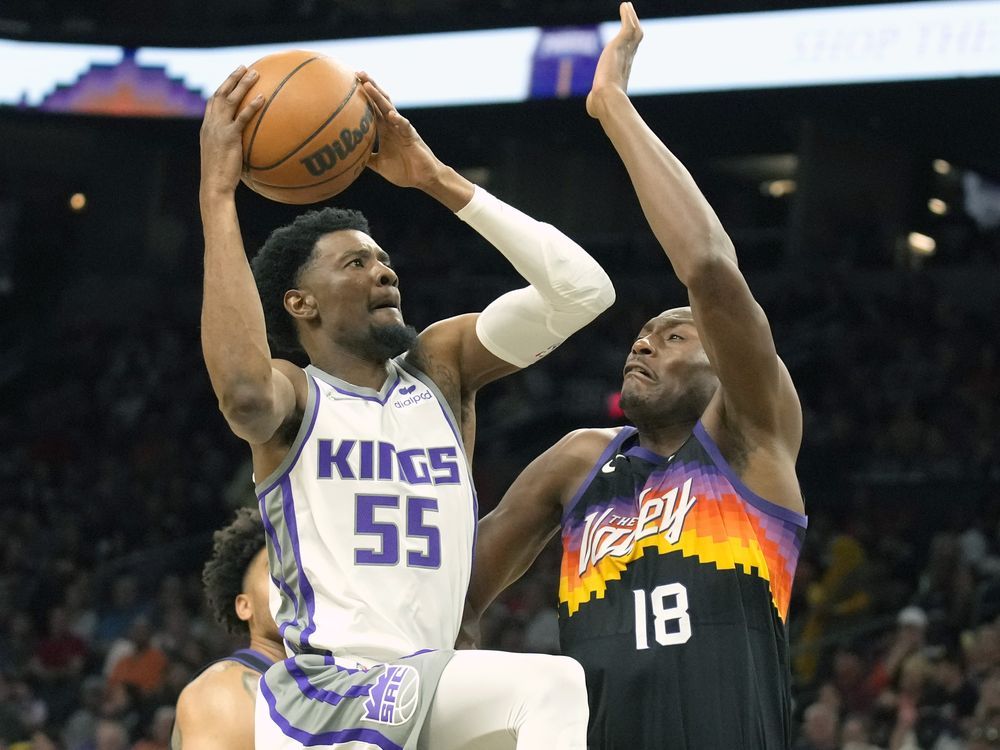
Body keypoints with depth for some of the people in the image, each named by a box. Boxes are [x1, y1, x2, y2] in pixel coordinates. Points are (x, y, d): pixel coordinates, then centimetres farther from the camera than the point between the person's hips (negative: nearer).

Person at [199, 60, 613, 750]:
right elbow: (244, 391, -29)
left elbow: (582, 289, -2)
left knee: (554, 684, -26)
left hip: (430, 684, 3)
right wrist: (218, 193, -24)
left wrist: (437, 179, -4)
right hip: (315, 692, -3)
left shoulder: (442, 365, 11)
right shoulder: (294, 395, -1)